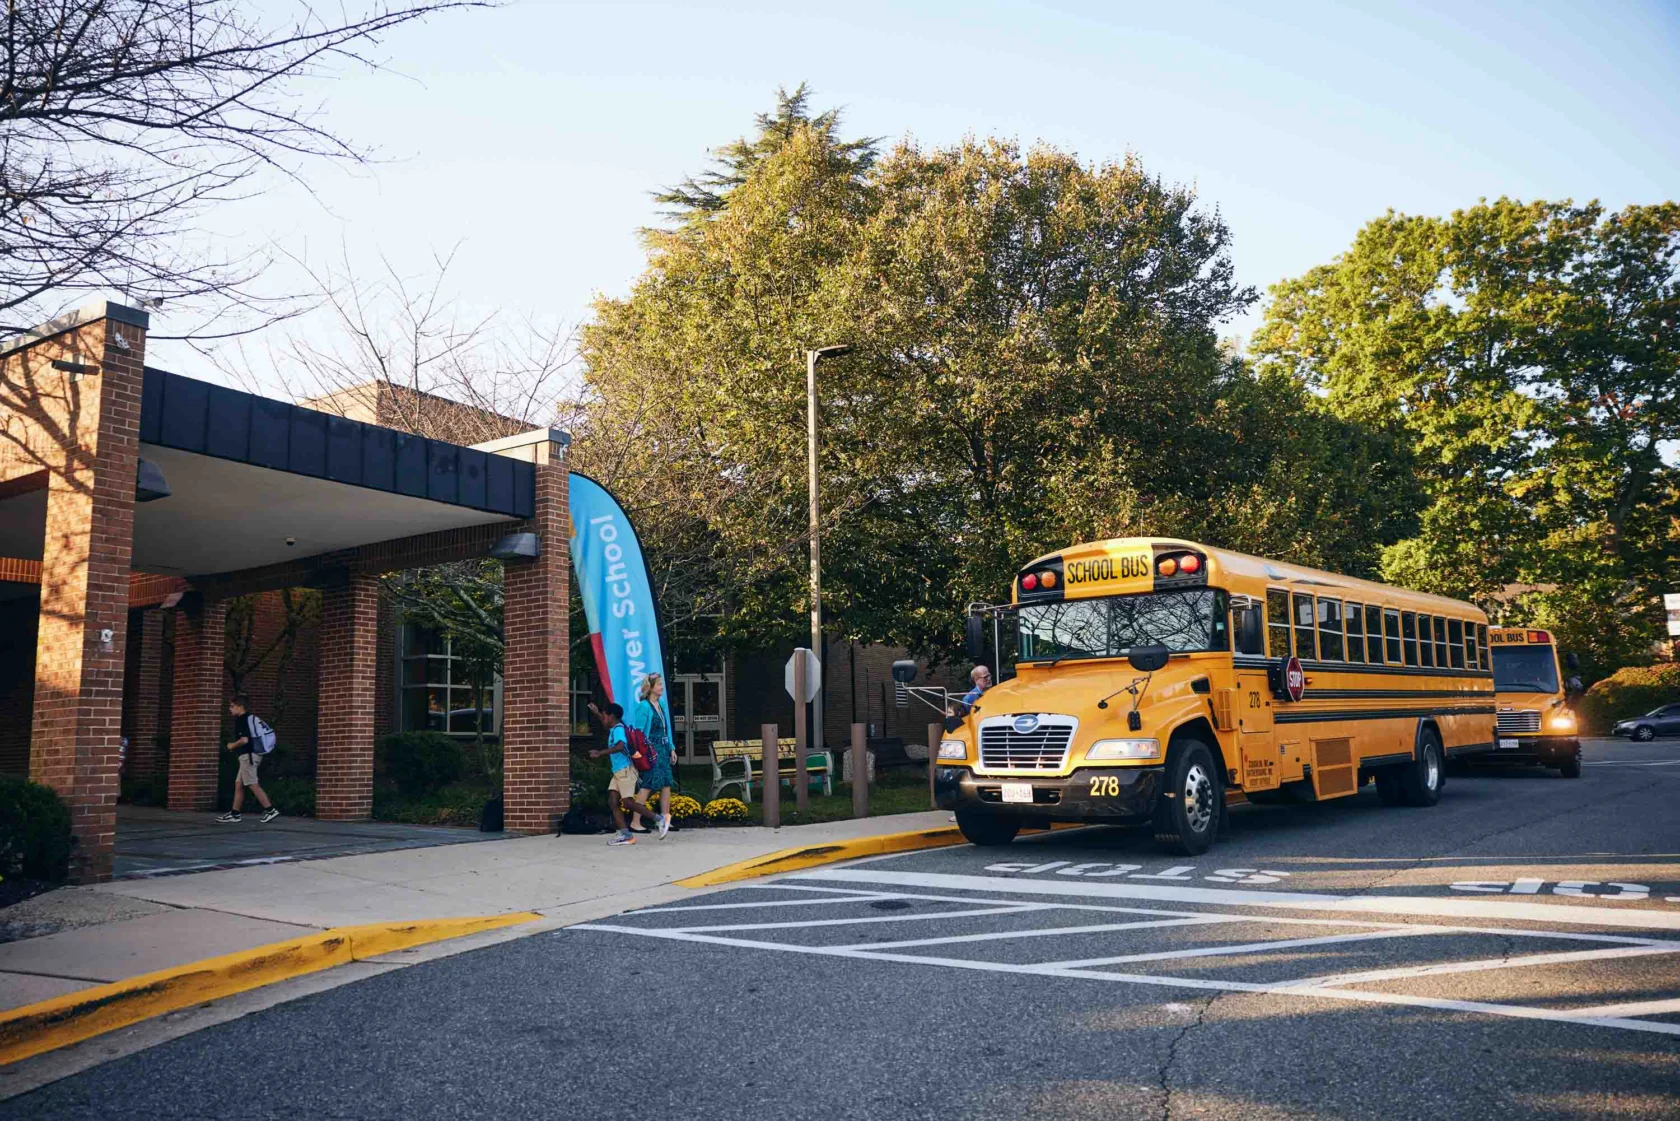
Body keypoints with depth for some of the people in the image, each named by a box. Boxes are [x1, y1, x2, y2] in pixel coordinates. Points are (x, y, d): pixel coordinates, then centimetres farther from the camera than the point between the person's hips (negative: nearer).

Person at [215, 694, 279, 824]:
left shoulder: (242, 720, -14)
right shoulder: (249, 718, 16)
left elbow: (244, 740, -24)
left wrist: (232, 746, -7)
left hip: (248, 755, -10)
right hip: (248, 756, 10)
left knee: (253, 785, -8)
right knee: (238, 784, 11)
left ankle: (270, 810, -9)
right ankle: (234, 813, 14)